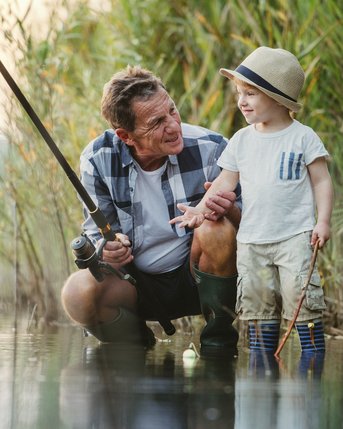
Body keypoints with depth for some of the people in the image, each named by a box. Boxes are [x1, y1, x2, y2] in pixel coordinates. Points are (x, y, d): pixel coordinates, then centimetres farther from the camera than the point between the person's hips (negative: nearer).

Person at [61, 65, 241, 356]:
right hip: (136, 282, 1)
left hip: (195, 276, -1)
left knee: (217, 230, -33)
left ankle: (219, 334, -11)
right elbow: (96, 231, 1)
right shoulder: (98, 160, -10)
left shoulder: (210, 149, -14)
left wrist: (230, 211, -35)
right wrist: (107, 249, -24)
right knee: (77, 293, -29)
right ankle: (136, 342, 4)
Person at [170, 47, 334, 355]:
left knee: (302, 300, -11)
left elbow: (322, 181, -1)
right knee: (259, 304, 6)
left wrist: (323, 221, -10)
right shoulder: (242, 140, 10)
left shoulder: (303, 137, -2)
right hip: (252, 238, 4)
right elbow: (225, 182, 14)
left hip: (294, 235, -4)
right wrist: (200, 210, 3)